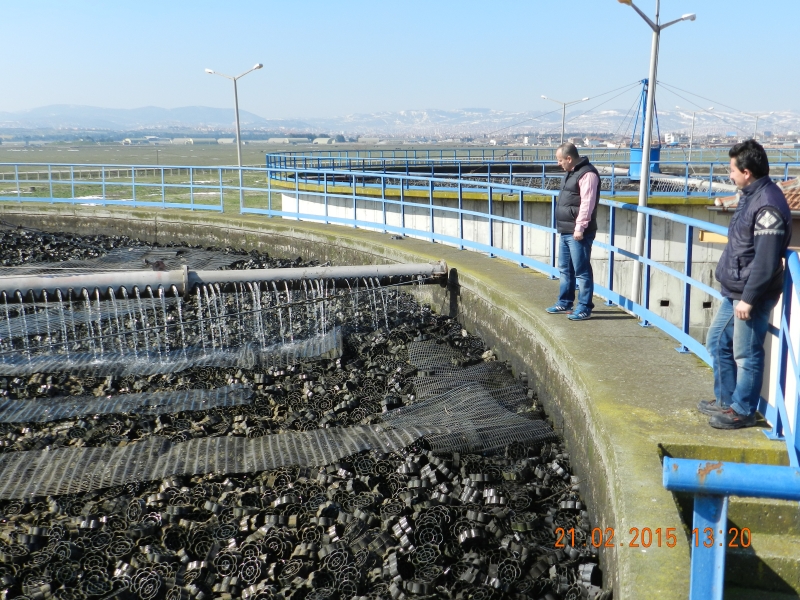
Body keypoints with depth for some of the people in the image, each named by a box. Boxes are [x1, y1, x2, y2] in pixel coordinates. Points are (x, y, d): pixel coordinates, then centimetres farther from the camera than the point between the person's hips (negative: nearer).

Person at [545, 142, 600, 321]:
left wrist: (580, 228, -24)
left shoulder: (587, 174, -16)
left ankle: (584, 308, 1)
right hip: (566, 231, 11)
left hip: (578, 233, -11)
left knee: (582, 271, -4)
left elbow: (587, 204, -22)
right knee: (565, 269, 17)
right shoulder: (571, 173, 17)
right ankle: (565, 303, 28)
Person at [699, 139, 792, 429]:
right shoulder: (749, 196, 11)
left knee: (746, 354, 1)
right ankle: (725, 400, 32)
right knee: (717, 342, 18)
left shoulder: (768, 205, -21)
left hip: (751, 295, -10)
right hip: (733, 291, 10)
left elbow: (766, 260, -24)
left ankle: (742, 411, 16)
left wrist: (749, 298, -22)